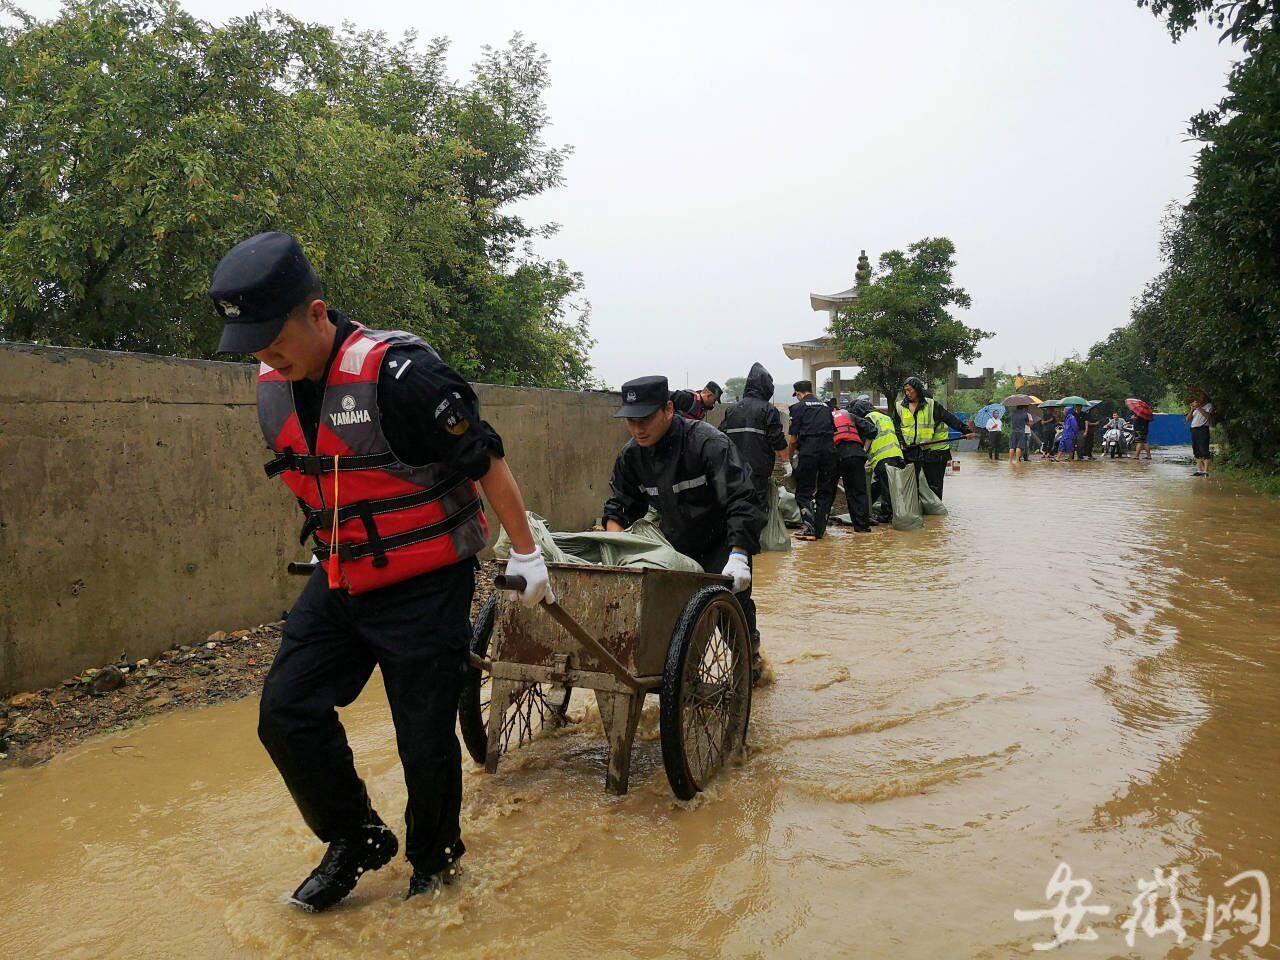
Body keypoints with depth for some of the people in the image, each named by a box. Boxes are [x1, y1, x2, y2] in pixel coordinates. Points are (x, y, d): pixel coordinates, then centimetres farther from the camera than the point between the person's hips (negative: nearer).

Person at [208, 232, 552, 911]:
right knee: (286, 711, 0)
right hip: (338, 585, 7)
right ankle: (355, 841, 22)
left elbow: (486, 461, -17)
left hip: (424, 588, -6)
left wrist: (526, 555, -10)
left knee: (425, 737, 3)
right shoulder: (272, 387, 1)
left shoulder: (397, 373, -23)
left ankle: (434, 858, 31)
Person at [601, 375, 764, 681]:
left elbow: (741, 502, -32)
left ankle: (749, 653, 21)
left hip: (721, 541, -4)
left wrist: (738, 556, -42)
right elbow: (620, 507, 3)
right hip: (673, 542, 5)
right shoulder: (631, 455, -8)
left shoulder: (708, 443, -27)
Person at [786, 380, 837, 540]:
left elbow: (793, 438, 4)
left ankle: (810, 527, -13)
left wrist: (789, 457, 17)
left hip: (809, 450, -5)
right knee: (825, 491, 11)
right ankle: (820, 529, 12)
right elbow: (833, 431, 18)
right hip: (829, 449, 5)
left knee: (803, 491, 1)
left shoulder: (798, 407, 7)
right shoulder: (825, 406, 22)